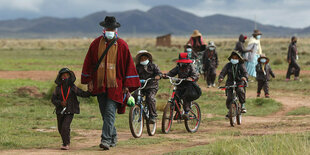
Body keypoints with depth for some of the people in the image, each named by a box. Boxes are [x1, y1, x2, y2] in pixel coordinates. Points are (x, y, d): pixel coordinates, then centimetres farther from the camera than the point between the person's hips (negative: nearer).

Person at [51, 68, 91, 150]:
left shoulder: (73, 88, -3)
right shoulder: (58, 88, 0)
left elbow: (83, 94, -6)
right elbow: (53, 99, -1)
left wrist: (91, 92, -22)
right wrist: (60, 103, -18)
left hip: (70, 111, -3)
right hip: (60, 111, 3)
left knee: (65, 126, -19)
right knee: (60, 128, 14)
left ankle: (66, 144, -8)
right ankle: (66, 141, 39)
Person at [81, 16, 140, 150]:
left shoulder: (122, 45, -3)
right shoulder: (96, 44, 4)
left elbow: (129, 65, 1)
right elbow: (89, 63, 12)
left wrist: (127, 85, -2)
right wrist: (89, 81, 8)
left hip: (115, 85, -3)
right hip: (99, 85, 4)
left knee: (110, 112, -12)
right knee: (105, 114, 9)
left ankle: (106, 140, -15)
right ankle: (113, 136, 25)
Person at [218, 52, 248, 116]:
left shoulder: (241, 65, 2)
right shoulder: (228, 65, 6)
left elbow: (245, 72, -10)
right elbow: (223, 72, -3)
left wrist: (244, 77, -35)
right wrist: (220, 78, -25)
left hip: (239, 84, -1)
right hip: (230, 84, 2)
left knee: (240, 91, -34)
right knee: (229, 98, -12)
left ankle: (243, 105, -15)